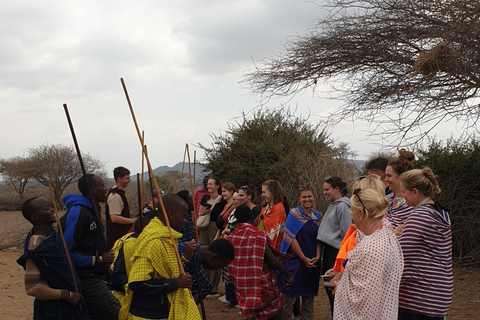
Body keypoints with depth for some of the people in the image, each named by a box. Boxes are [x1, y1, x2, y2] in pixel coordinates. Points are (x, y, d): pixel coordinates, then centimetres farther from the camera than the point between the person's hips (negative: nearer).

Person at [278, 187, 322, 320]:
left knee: (309, 294, 11)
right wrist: (304, 258, -12)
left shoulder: (318, 216, 7)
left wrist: (317, 256, -7)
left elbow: (318, 238, 9)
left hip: (312, 262, 5)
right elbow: (291, 238, -11)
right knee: (290, 295, -2)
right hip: (295, 259, -5)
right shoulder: (294, 214, -7)